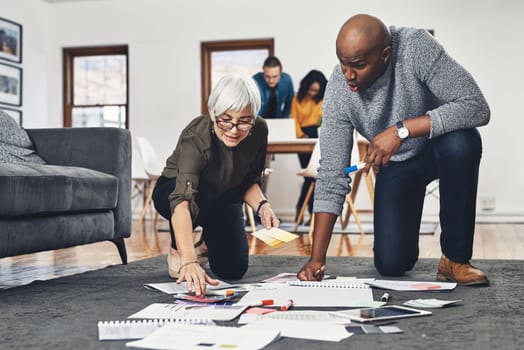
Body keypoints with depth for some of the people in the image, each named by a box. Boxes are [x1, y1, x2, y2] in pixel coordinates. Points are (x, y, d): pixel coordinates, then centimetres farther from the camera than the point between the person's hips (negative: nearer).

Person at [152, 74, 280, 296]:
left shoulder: (259, 131, -22)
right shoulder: (196, 137, -39)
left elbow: (249, 181, -4)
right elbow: (182, 200, -52)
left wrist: (261, 205, -26)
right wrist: (189, 261, -65)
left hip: (223, 198, 4)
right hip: (170, 192, -4)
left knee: (233, 269, -9)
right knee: (198, 193, -40)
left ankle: (209, 238, 27)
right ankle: (177, 249, -7)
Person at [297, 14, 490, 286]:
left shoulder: (416, 47, -30)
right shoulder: (337, 91, -23)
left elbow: (477, 107, -35)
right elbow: (331, 176, -19)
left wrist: (401, 130, -41)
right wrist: (317, 258, -24)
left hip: (439, 144, -1)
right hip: (394, 164, 2)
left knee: (461, 141, -38)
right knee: (392, 265, -9)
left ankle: (455, 259, -20)